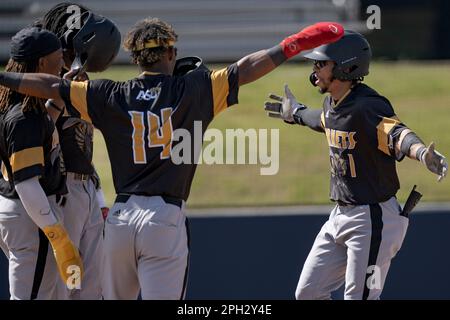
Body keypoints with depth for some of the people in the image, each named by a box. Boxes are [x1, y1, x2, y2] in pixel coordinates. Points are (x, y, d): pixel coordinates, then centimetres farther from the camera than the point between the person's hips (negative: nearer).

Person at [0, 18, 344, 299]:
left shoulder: (112, 95, 5)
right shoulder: (193, 89, -1)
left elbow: (50, 86, 7)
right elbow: (244, 70, -6)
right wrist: (295, 44, -6)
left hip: (121, 216, 3)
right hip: (166, 217, -3)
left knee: (115, 298, 16)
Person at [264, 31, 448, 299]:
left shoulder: (367, 106, -23)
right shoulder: (333, 102, 6)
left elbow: (396, 133, -42)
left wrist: (421, 151, -65)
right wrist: (296, 114, 52)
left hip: (374, 219, -10)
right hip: (341, 216, 10)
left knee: (359, 297, -10)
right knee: (308, 294, 13)